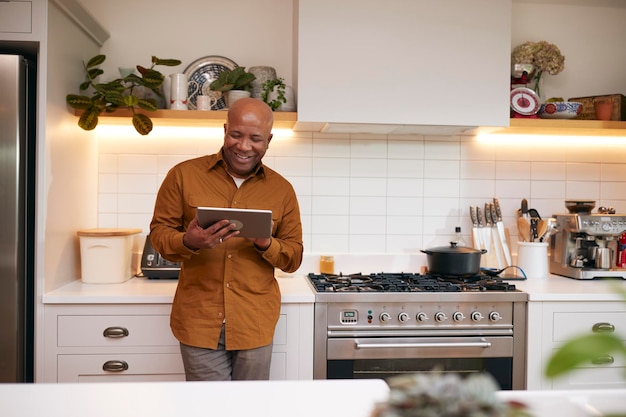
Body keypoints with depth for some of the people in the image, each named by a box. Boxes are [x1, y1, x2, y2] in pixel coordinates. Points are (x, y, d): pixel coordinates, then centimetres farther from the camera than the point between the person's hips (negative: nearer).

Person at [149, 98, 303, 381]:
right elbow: (159, 232, 3)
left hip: (255, 323, 2)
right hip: (199, 320, -1)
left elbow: (294, 257, 6)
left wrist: (266, 245, -15)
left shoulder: (282, 189, 3)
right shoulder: (184, 175, -1)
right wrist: (188, 242, -19)